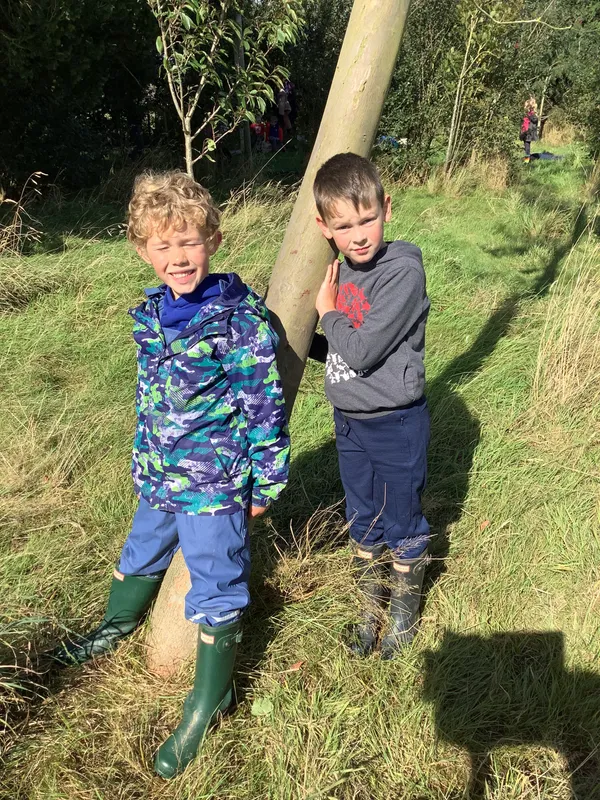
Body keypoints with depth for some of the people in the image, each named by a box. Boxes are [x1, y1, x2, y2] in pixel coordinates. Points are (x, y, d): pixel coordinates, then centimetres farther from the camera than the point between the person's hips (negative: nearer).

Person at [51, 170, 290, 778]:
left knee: (215, 590, 6)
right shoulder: (149, 314, 1)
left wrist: (265, 482, -11)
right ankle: (117, 626, 58)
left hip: (215, 484, -7)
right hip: (158, 477, 7)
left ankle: (208, 702, 26)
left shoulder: (241, 317, -19)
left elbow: (265, 406, -15)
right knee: (140, 555, 29)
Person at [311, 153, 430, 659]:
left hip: (396, 426, -6)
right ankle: (370, 609, 42)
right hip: (350, 421, 7)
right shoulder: (339, 270, 1)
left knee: (402, 525, 14)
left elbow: (362, 351, -26)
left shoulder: (403, 270, -22)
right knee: (363, 522, 21)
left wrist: (328, 312, -12)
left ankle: (405, 612, 38)